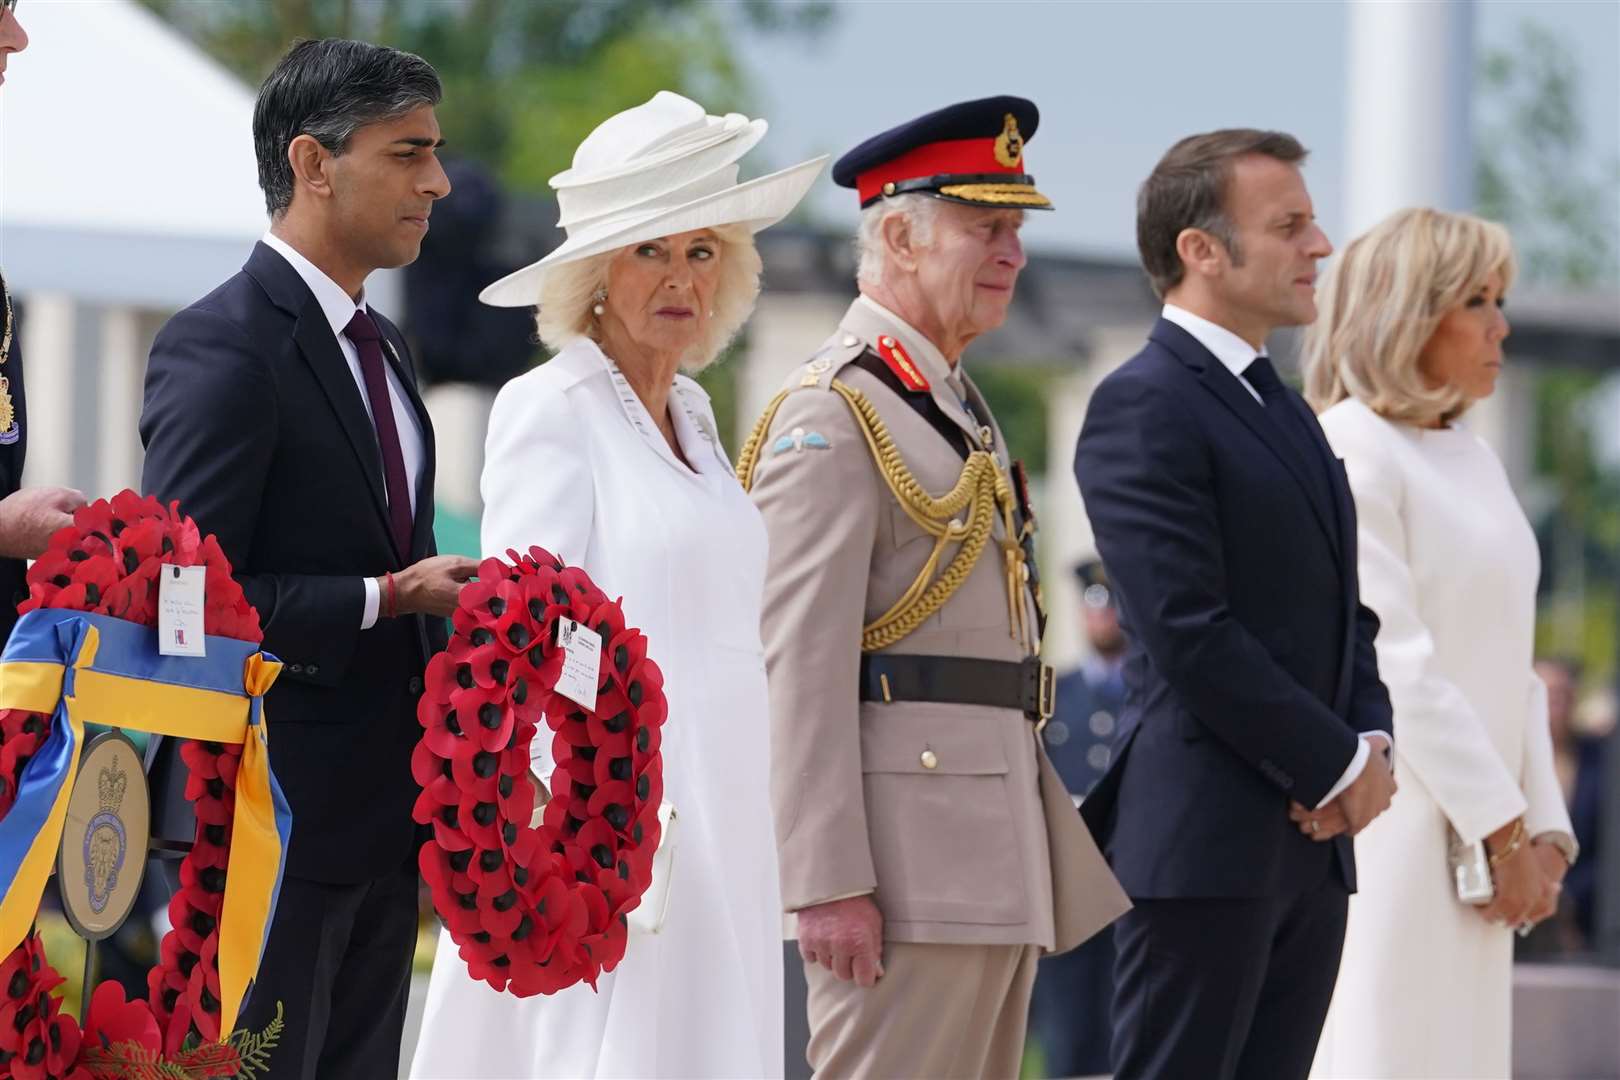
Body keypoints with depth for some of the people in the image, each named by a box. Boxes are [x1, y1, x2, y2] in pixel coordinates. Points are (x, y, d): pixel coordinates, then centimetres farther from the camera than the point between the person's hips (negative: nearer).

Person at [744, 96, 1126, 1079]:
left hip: (996, 851, 10)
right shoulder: (832, 414, -11)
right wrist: (828, 882, -23)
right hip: (910, 857, -10)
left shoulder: (958, 406, 20)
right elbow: (802, 664, -17)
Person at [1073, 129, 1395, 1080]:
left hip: (1311, 840, 9)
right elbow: (1188, 632, -17)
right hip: (1203, 838, -9)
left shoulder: (1284, 412, 20)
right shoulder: (1144, 407, -10)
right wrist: (1338, 765, -13)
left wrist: (1372, 739, 1)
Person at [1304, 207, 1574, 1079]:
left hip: (1476, 844, 8)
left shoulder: (1473, 460, 17)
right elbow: (1392, 663, -15)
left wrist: (1543, 830, 7)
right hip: (1394, 843, -8)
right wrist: (1503, 828, -13)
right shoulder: (1349, 453, -9)